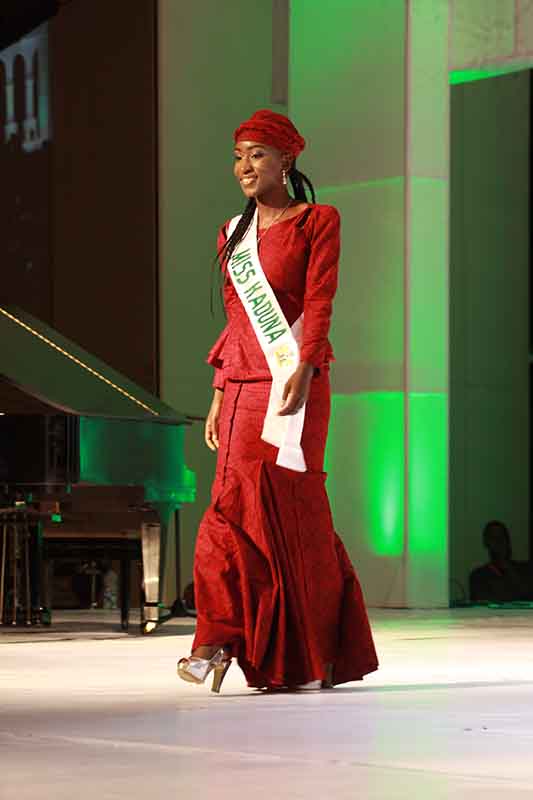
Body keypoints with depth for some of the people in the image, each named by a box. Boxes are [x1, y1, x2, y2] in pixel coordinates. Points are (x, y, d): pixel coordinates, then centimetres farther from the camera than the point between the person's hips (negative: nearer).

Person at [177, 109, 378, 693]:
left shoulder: (317, 223, 2)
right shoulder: (233, 235, 19)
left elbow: (318, 304, -8)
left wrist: (302, 371, -21)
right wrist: (219, 396, 15)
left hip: (291, 381, -5)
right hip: (242, 384, 5)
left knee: (287, 509, -8)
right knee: (242, 508, -3)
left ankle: (307, 658, 1)